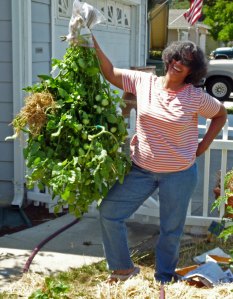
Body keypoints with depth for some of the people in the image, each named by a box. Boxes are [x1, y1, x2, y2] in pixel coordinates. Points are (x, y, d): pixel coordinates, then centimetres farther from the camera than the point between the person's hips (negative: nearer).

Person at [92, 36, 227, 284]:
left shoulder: (196, 97, -9)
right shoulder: (143, 82, -4)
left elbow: (221, 114, 7)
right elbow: (110, 73, -1)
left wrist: (203, 146, 0)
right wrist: (93, 45, -12)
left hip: (179, 174, -2)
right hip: (141, 168, 3)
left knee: (171, 230, 11)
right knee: (109, 211, -2)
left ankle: (163, 279, 35)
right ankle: (123, 268, 18)